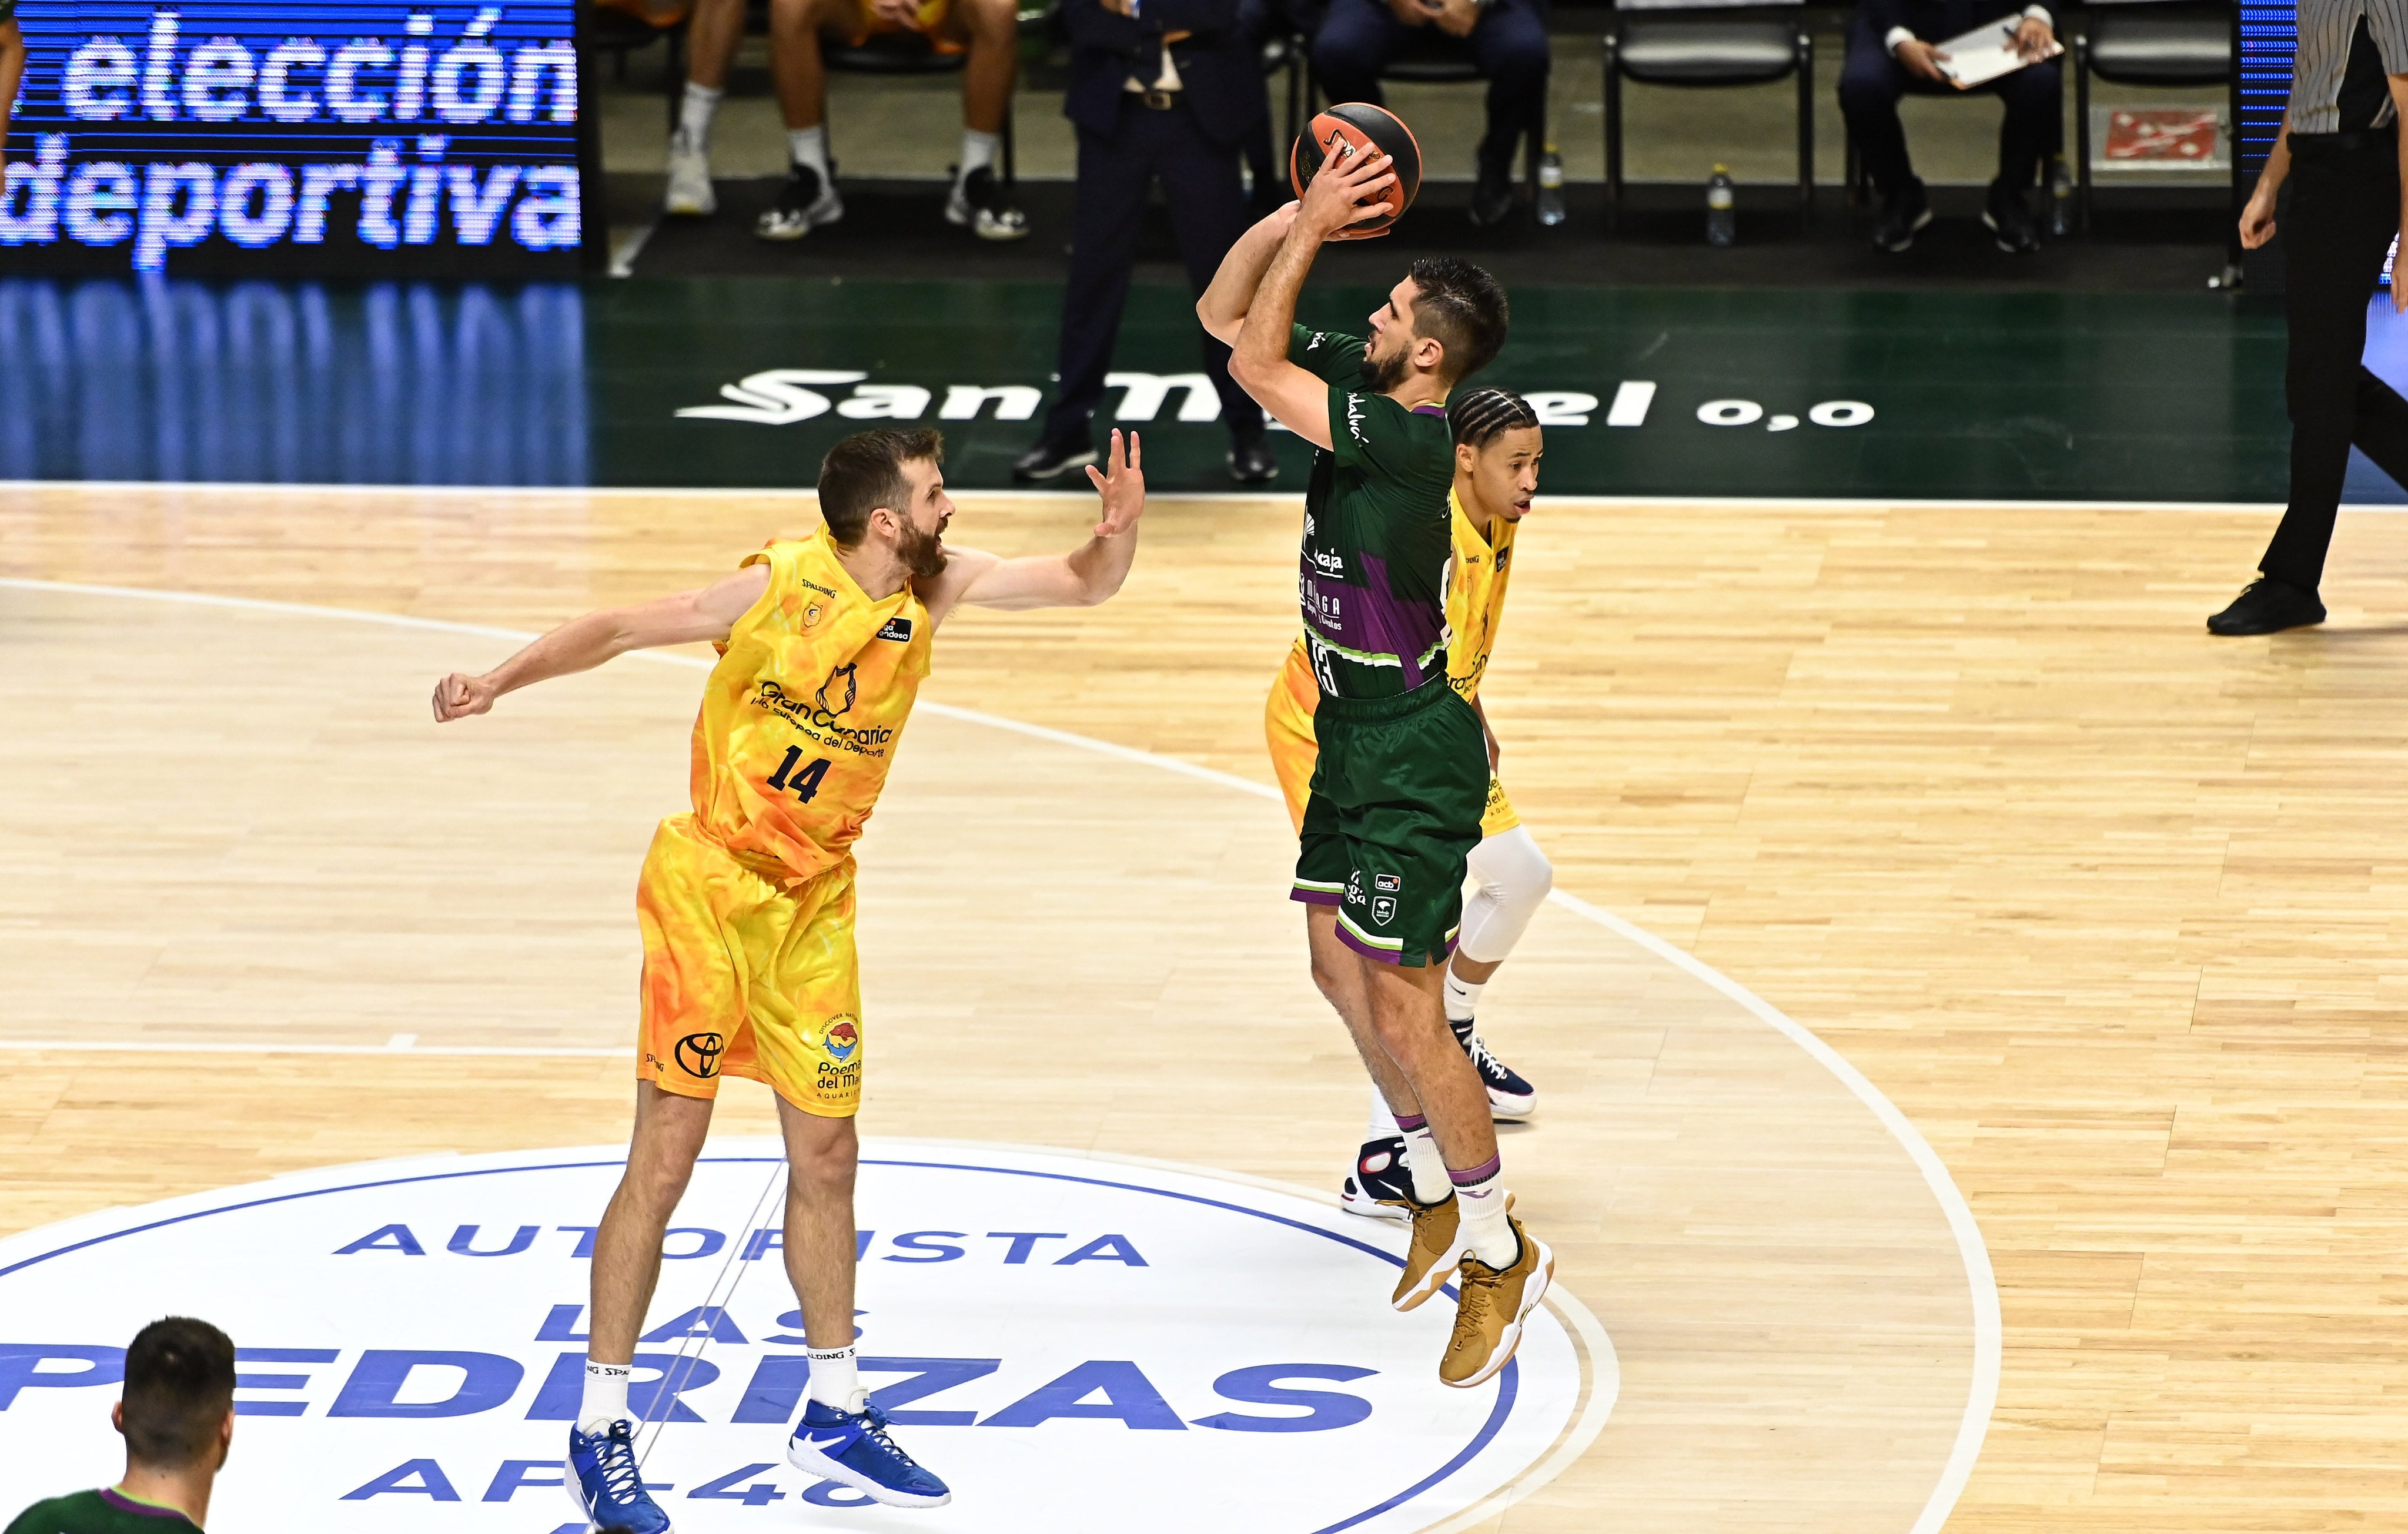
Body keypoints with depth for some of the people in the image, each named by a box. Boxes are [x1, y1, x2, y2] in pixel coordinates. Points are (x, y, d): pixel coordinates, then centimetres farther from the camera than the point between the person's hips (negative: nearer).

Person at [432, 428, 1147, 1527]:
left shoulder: (936, 589, 0)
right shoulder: (781, 586, -16)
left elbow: (1085, 585, 4)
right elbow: (618, 630, -10)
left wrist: (1119, 528, -18)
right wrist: (502, 679, -23)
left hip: (816, 900, 6)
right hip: (708, 885, -6)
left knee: (827, 1156, 11)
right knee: (664, 1162, -5)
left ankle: (833, 1415, 24)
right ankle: (599, 1431, 3)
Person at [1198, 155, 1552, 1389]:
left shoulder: (1408, 436, -27)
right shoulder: (1354, 377, -1)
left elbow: (1253, 367, -29)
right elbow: (1225, 316, 5)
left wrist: (1315, 231, -26)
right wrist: (1301, 216, -10)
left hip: (1412, 752, -10)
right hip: (1354, 731, 10)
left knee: (1402, 1009, -6)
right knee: (1340, 968, 17)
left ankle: (1499, 1252, 5)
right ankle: (1439, 1199, 32)